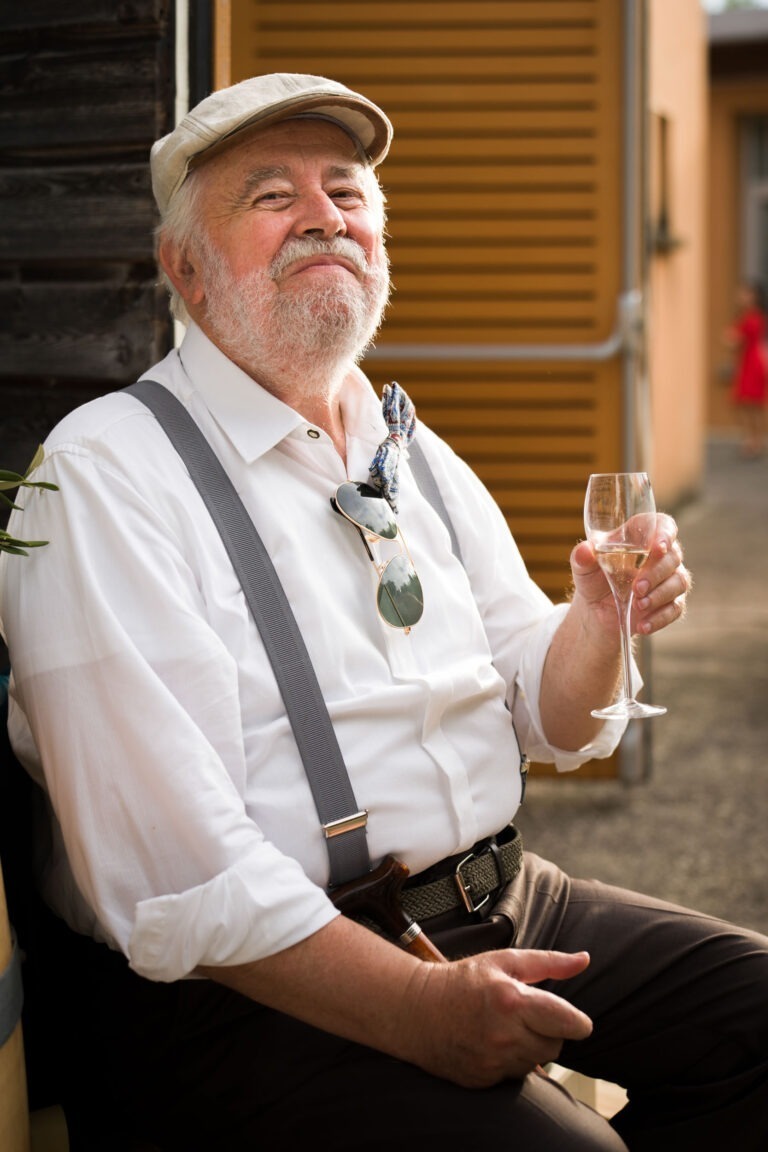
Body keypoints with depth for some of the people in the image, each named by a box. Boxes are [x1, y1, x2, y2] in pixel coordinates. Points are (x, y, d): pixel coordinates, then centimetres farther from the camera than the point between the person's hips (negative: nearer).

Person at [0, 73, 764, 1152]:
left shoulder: (417, 456, 14)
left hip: (499, 903, 8)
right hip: (247, 983, -7)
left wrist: (599, 621, -7)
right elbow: (173, 872, -19)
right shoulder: (104, 474, -10)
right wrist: (420, 1009, -25)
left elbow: (548, 718, 16)